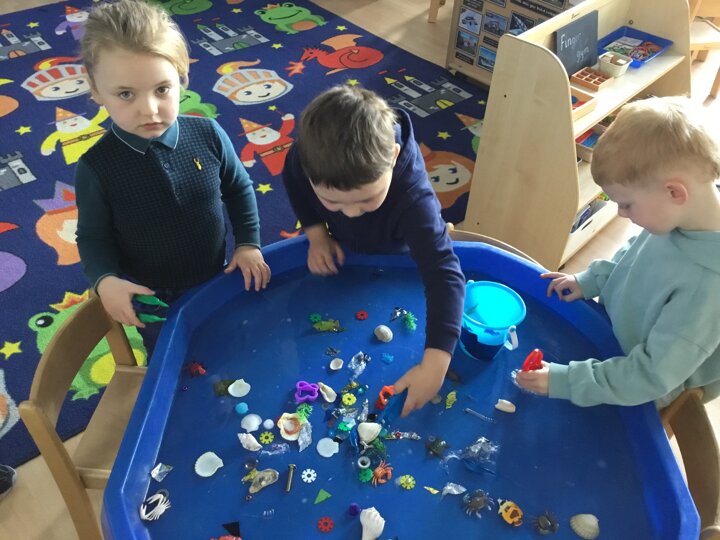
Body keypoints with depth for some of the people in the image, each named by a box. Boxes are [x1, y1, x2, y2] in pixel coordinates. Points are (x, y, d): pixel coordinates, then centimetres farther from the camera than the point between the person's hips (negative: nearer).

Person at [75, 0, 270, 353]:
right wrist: (105, 280, -28)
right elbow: (93, 237, -10)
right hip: (154, 302, -1)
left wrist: (248, 243, -7)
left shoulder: (208, 135, -20)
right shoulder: (96, 167, -24)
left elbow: (239, 189, -2)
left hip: (218, 282, 2)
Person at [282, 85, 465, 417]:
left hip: (395, 265, -3)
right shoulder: (309, 156, -37)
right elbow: (292, 177, -11)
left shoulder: (414, 200, -50)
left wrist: (434, 367, -61)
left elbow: (444, 276, -54)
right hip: (341, 252, 4)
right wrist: (316, 233, -21)